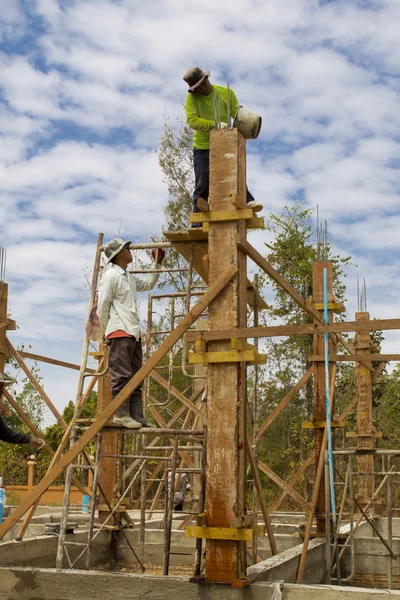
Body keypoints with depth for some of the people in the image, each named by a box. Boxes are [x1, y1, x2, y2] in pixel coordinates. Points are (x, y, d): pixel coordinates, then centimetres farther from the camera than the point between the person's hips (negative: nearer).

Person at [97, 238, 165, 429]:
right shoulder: (111, 275, -6)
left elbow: (148, 284, 36)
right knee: (121, 375, -11)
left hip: (133, 333, 9)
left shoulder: (129, 277, 20)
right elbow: (103, 306, -8)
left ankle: (136, 416, 8)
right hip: (120, 333, -9)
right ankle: (121, 414, -9)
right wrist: (109, 331, -4)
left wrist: (157, 264, 30)